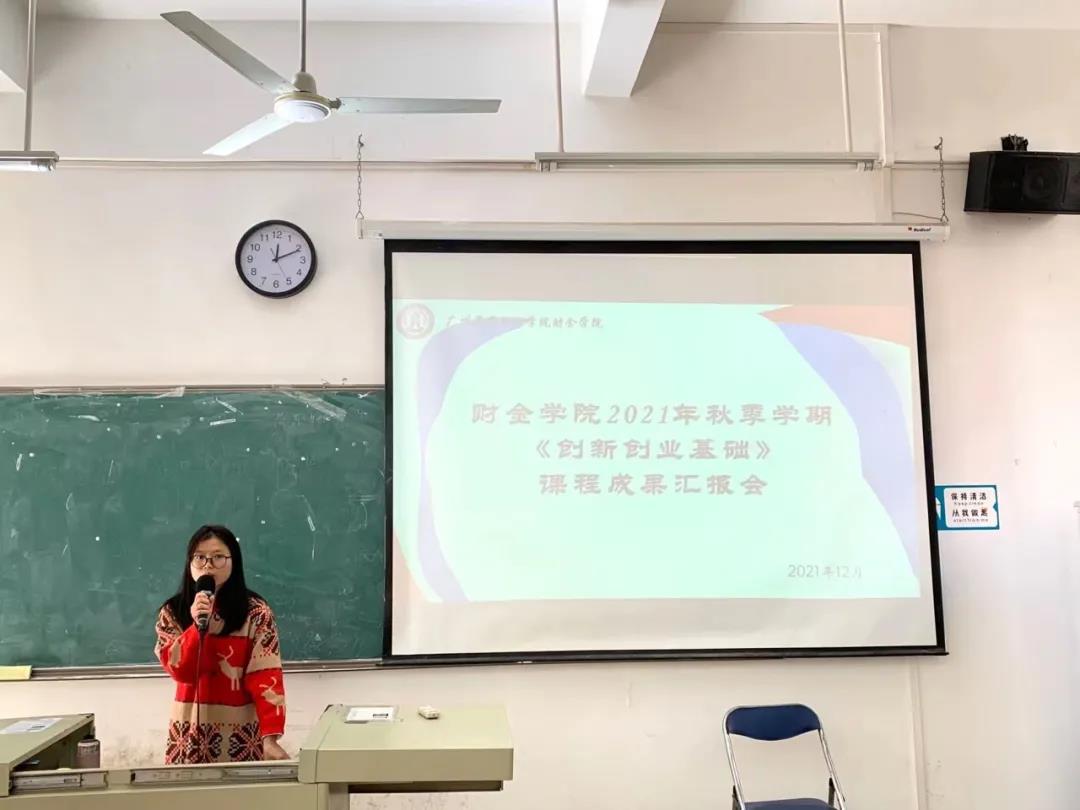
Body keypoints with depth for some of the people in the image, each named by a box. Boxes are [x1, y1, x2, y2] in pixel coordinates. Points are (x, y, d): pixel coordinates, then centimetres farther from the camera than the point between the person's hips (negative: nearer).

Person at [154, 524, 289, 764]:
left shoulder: (255, 613, -8)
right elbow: (180, 671, -7)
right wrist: (197, 626, -21)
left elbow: (266, 677, -13)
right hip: (191, 731, 2)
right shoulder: (172, 613, 1)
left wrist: (270, 736, -22)